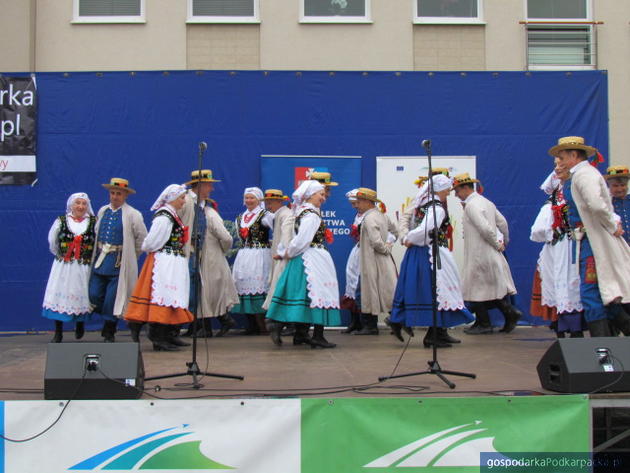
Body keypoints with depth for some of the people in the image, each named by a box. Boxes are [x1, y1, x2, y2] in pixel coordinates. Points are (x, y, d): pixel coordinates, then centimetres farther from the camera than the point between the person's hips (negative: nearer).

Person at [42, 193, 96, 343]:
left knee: (81, 296, 3)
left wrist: (91, 257, 2)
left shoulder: (93, 222, -1)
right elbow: (52, 241, 10)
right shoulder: (61, 221, 2)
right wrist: (59, 254, 13)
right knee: (59, 296, -1)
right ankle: (58, 333, 9)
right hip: (63, 267, 1)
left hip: (84, 267, -1)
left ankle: (80, 325, 30)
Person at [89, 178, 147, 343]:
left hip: (119, 263, -5)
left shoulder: (132, 215, -5)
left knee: (112, 298, -2)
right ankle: (108, 320, 26)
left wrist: (131, 255, 4)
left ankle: (109, 332, 12)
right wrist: (99, 251, 15)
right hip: (100, 260, 5)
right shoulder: (102, 211, 10)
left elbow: (142, 237, 0)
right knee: (94, 295, 1)